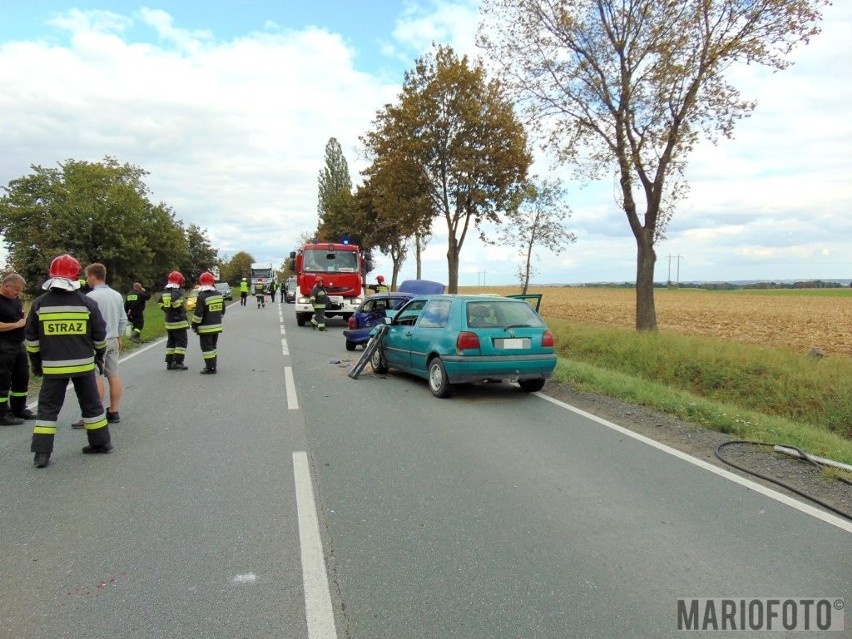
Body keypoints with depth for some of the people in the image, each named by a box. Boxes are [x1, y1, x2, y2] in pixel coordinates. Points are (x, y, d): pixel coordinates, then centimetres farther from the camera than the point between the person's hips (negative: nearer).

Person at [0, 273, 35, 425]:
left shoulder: (16, 299, 12)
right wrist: (17, 324, -20)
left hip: (19, 345, 9)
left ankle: (19, 409, 27)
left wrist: (27, 320, 4)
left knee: (22, 378, 15)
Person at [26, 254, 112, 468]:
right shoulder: (87, 303, -5)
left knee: (48, 407, 8)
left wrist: (36, 362, 15)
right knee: (91, 404, 13)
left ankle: (42, 453, 5)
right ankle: (101, 442, 21)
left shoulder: (40, 303, -3)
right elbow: (100, 335, 1)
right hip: (83, 364, 0)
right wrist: (100, 355, 17)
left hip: (53, 366, 0)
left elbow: (31, 338, 3)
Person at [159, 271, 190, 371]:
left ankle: (169, 362, 16)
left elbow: (161, 303, 20)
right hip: (178, 322, -8)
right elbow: (175, 302, -31)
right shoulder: (177, 292, -15)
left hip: (168, 322, 8)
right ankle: (178, 362, -4)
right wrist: (182, 312, -16)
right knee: (181, 341, -2)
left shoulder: (165, 292, 13)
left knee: (171, 342, 14)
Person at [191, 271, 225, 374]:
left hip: (206, 328, -7)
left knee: (207, 347, -1)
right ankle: (212, 366, 25)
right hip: (217, 326, 7)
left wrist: (194, 325, -6)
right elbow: (222, 310, 13)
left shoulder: (202, 296, -16)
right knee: (213, 346, 18)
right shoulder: (219, 294, 4)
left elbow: (198, 314, -17)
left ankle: (210, 368, 0)